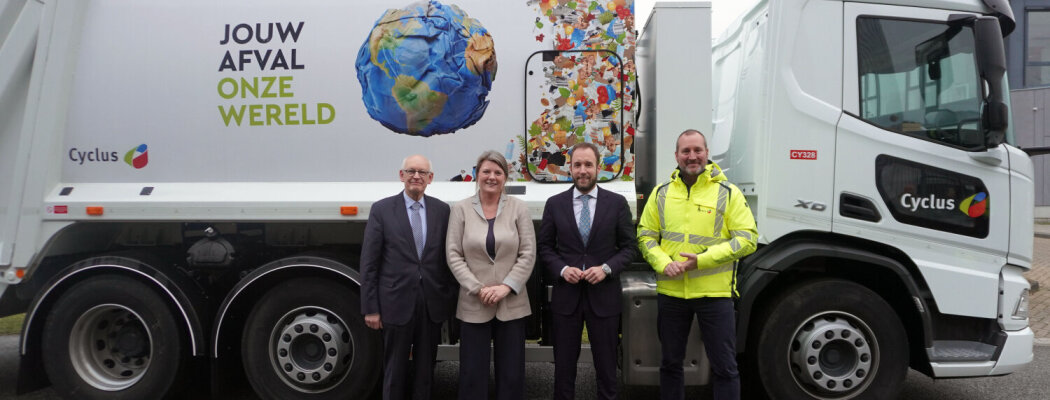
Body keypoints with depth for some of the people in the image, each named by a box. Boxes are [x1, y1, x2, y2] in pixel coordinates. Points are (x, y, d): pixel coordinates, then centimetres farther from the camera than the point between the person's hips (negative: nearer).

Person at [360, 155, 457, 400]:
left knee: (425, 370, 13)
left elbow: (448, 257, 8)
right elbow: (369, 263, -3)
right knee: (395, 371, 10)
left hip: (432, 304, 2)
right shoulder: (382, 209, -2)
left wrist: (451, 298, 3)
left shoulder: (441, 210, 5)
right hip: (397, 303, -2)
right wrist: (370, 308, -6)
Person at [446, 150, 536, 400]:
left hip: (512, 304, 1)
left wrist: (506, 287, -12)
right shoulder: (461, 209, 2)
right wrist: (478, 289, -11)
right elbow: (453, 255, -2)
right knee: (472, 374, 4)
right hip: (473, 305, 0)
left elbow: (528, 253, -2)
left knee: (512, 373, 6)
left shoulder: (518, 208, 2)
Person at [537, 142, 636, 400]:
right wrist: (562, 269, -10)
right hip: (566, 294, 1)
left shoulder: (617, 203, 1)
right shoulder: (554, 204, 3)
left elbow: (628, 246, 2)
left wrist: (607, 268, -13)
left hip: (604, 295, -1)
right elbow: (544, 246, 6)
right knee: (564, 363, 10)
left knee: (606, 363, 9)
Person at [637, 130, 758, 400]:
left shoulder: (728, 193, -1)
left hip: (714, 292, -3)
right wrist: (663, 264, -11)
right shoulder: (661, 194, 8)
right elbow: (646, 236, 8)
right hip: (670, 292, 3)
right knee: (670, 364, 15)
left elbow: (747, 238, -7)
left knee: (724, 367, 4)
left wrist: (702, 260, -17)